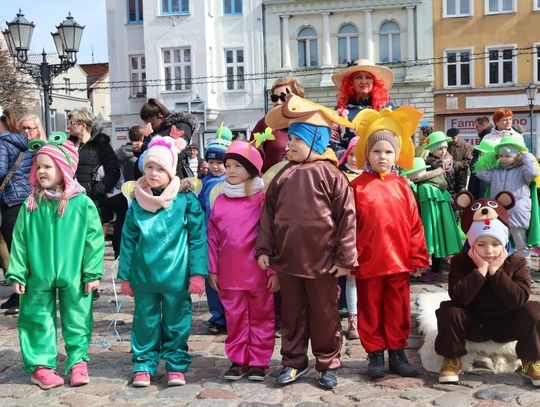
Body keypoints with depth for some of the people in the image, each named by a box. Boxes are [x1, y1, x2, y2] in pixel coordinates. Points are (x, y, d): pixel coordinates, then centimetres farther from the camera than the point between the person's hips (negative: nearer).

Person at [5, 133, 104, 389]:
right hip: (38, 277, 2)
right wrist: (16, 273, -2)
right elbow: (20, 240, 1)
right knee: (39, 320, 9)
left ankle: (78, 362, 23)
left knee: (76, 320, 9)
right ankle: (41, 365, 21)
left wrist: (93, 272, -7)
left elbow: (93, 239, -6)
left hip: (73, 276, -2)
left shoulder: (82, 203, -8)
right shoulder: (31, 204, -1)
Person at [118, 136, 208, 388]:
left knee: (176, 323, 9)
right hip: (144, 278, 2)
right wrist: (125, 276, 8)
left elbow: (197, 238, -5)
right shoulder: (136, 204, 3)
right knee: (145, 322, 11)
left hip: (176, 277, -2)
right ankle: (144, 366, 25)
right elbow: (128, 241, 8)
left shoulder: (186, 200, -6)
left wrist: (198, 273, -9)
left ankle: (176, 366, 24)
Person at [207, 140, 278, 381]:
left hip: (258, 273, -3)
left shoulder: (262, 199, -5)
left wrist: (274, 271, -8)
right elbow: (212, 238, 8)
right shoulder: (220, 201, 6)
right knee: (235, 318, 11)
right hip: (230, 273, 3)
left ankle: (259, 361, 20)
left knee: (261, 317, 9)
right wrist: (212, 269, 5)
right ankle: (238, 360, 23)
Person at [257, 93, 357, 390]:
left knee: (324, 316, 10)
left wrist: (345, 257, -9)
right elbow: (268, 213, 8)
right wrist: (264, 249, 4)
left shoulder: (330, 174, -8)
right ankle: (294, 362, 29)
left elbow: (346, 217, -8)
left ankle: (328, 365, 25)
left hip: (322, 261, -4)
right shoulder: (284, 175, 4)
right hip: (287, 260, 4)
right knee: (292, 315, 15)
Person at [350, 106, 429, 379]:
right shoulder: (357, 187, -5)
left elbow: (414, 224, 4)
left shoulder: (402, 187, 3)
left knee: (398, 310, 12)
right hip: (368, 261, -2)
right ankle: (375, 355, 22)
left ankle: (397, 353, 26)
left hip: (398, 259, 2)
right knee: (370, 310, 9)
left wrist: (418, 258, 3)